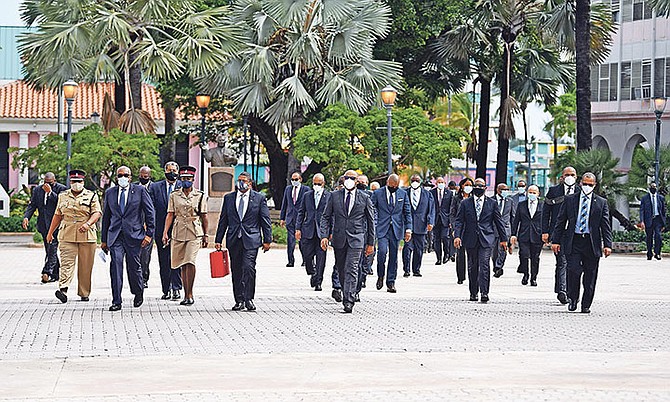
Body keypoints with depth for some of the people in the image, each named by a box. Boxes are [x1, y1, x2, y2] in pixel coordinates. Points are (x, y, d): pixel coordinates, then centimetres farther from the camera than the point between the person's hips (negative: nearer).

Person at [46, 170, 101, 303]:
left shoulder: (92, 196, 6)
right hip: (67, 236, 1)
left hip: (87, 236, -1)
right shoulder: (63, 196, 15)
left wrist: (88, 223, -23)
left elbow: (97, 213, -4)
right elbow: (58, 215, 20)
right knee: (66, 262, -13)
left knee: (85, 266, 3)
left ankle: (84, 293, 12)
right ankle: (63, 290, -25)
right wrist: (50, 233, 20)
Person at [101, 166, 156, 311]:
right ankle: (116, 302, -10)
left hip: (134, 234, -2)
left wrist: (149, 233, -5)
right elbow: (106, 216, 18)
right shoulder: (110, 193, 13)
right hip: (115, 236, 2)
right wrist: (104, 240, 16)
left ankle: (138, 293, 31)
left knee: (134, 266, 3)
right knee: (116, 264, -11)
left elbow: (150, 212, 2)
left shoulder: (140, 190, 4)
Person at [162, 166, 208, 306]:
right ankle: (187, 294, 14)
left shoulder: (200, 196, 4)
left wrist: (205, 235, 9)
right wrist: (165, 233, -3)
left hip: (195, 232, -2)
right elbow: (170, 214, 6)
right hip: (178, 232, 2)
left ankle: (189, 294, -10)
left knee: (190, 262, -16)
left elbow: (204, 217, 8)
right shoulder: (174, 195, 8)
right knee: (182, 265, 5)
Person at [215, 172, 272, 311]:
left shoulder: (259, 198, 4)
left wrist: (267, 240, -2)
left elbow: (266, 220, 4)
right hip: (234, 240, 3)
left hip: (251, 240, -3)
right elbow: (223, 220, 13)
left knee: (248, 267, -16)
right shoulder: (229, 198, 11)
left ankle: (249, 299, -9)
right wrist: (218, 240, 8)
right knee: (236, 271, 5)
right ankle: (239, 300, 13)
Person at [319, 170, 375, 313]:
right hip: (339, 239, 3)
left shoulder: (364, 198, 2)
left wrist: (370, 243, 7)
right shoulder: (334, 196, 6)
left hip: (356, 238, -3)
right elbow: (326, 217, 7)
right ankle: (346, 295, 28)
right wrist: (324, 236, -6)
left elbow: (371, 221, 8)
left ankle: (349, 302, -17)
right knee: (341, 270, 10)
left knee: (351, 269, -13)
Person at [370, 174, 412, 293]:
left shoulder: (403, 194, 8)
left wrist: (408, 229, 2)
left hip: (396, 229, 2)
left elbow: (407, 213, 10)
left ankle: (391, 283, 9)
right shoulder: (378, 193, 2)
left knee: (393, 256, 3)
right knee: (382, 252, -18)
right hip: (382, 229, -2)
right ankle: (380, 276, 5)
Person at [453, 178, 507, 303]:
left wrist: (503, 238, 10)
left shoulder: (492, 203, 7)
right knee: (472, 267, 7)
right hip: (470, 239, 2)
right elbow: (459, 221, 4)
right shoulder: (465, 203, 8)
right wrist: (457, 236, -10)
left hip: (487, 239, -2)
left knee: (484, 264, -14)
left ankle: (484, 293, -16)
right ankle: (473, 293, 18)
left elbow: (499, 221, 10)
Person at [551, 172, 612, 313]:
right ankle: (573, 299, 8)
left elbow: (606, 226, 5)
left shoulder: (601, 202, 8)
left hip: (592, 243, 1)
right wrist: (556, 240, 2)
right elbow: (560, 221, 9)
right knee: (574, 271, -13)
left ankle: (586, 305, 14)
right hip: (573, 242, -1)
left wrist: (607, 245, -4)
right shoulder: (570, 200, 8)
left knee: (590, 277, 3)